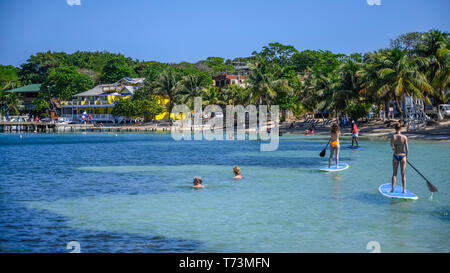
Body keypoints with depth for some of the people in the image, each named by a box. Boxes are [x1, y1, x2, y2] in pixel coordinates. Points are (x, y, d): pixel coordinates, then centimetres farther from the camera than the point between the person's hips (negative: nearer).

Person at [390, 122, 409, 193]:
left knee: (394, 173, 13)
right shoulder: (404, 137, -9)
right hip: (403, 156, 0)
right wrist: (406, 157, 10)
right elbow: (407, 149, -5)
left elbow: (392, 147, -20)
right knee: (403, 174, 10)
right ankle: (404, 190, 10)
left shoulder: (393, 136, -10)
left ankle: (392, 189, 7)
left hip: (395, 156, 0)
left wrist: (395, 149, 3)